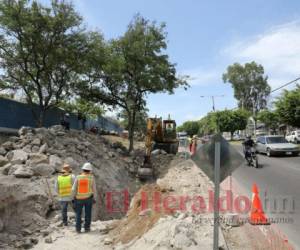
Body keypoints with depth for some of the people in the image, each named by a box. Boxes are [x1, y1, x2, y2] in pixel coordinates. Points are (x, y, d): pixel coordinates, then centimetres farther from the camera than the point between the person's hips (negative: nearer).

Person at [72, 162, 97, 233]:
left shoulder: (78, 177, -7)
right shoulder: (91, 178, -7)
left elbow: (73, 189, -6)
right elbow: (94, 189, -3)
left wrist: (74, 197, 7)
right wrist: (94, 198, 6)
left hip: (79, 198, 1)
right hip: (88, 198, 0)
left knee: (78, 214, 13)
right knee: (88, 213, 10)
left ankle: (78, 228, 11)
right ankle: (87, 228, 13)